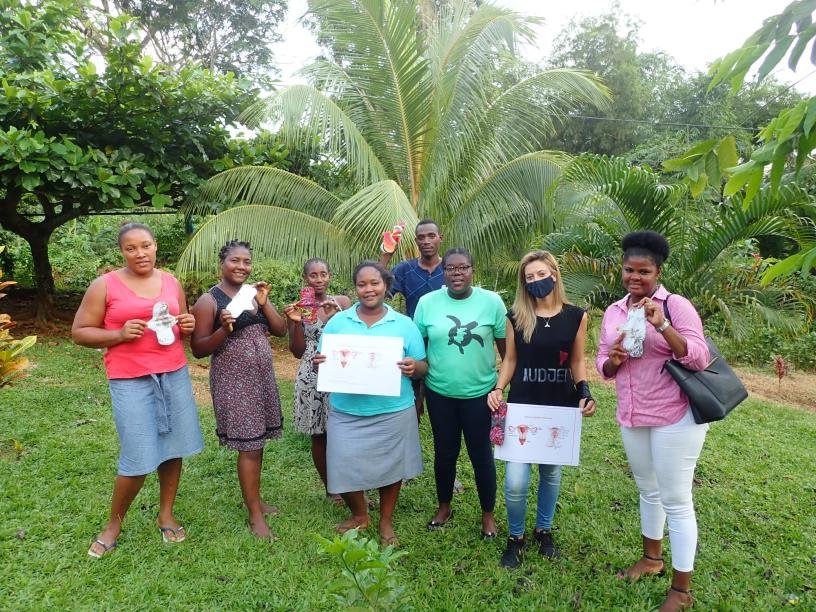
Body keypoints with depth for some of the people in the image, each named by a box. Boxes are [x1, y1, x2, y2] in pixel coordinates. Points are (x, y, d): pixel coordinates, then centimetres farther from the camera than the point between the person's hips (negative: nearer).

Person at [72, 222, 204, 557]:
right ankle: (114, 523, 21)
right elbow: (79, 332, -1)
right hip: (130, 381, -4)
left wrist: (187, 326, -2)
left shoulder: (171, 282, 10)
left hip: (175, 375, 4)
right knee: (138, 458, -4)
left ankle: (166, 514, 28)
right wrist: (119, 334, -16)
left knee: (174, 447, 8)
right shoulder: (105, 285, -2)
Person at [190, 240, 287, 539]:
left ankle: (255, 499, 30)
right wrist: (224, 329, -25)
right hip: (233, 380, -6)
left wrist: (264, 303, -9)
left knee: (258, 441, 12)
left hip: (263, 377, 6)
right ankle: (255, 515, 8)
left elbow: (281, 330, 4)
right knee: (248, 446, -3)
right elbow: (198, 349, -10)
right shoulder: (209, 300, -9)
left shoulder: (255, 293, 9)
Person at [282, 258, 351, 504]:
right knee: (319, 434, 7)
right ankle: (330, 488, 23)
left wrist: (336, 316, -15)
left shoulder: (342, 302, 3)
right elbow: (298, 351, 0)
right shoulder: (298, 307, 2)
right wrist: (295, 322, -14)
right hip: (312, 377, 0)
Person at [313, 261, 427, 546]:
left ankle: (386, 521, 36)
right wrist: (318, 362, -17)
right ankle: (359, 515, 34)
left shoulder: (404, 324, 1)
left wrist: (414, 367, -22)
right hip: (347, 413, 1)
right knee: (344, 467, 3)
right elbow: (322, 362, 6)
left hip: (393, 412, -1)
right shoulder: (337, 322, 4)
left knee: (391, 466, 10)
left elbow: (423, 367, 1)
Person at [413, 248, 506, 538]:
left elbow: (506, 347, -2)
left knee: (481, 454, 12)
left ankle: (488, 514, 34)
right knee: (444, 452, 18)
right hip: (440, 393, 2)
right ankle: (444, 507, 41)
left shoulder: (492, 301, -9)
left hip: (479, 393, -1)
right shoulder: (427, 302, -6)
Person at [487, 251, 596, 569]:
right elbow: (510, 360, 3)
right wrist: (498, 389, -11)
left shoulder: (576, 316, -2)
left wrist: (585, 392, -9)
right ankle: (515, 537, 19)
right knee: (516, 482, -6)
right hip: (522, 406, -1)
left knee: (551, 472, 16)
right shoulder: (515, 316, -3)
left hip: (561, 406, 1)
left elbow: (577, 362, 5)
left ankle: (543, 530, 39)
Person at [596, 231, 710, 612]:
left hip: (675, 418, -6)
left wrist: (662, 325, -30)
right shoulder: (613, 312, 6)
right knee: (648, 491, 22)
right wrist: (612, 359, -13)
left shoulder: (676, 305, -11)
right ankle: (651, 557, 43)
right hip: (631, 417, 6)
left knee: (676, 501, 3)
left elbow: (699, 359, -19)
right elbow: (603, 367, 10)